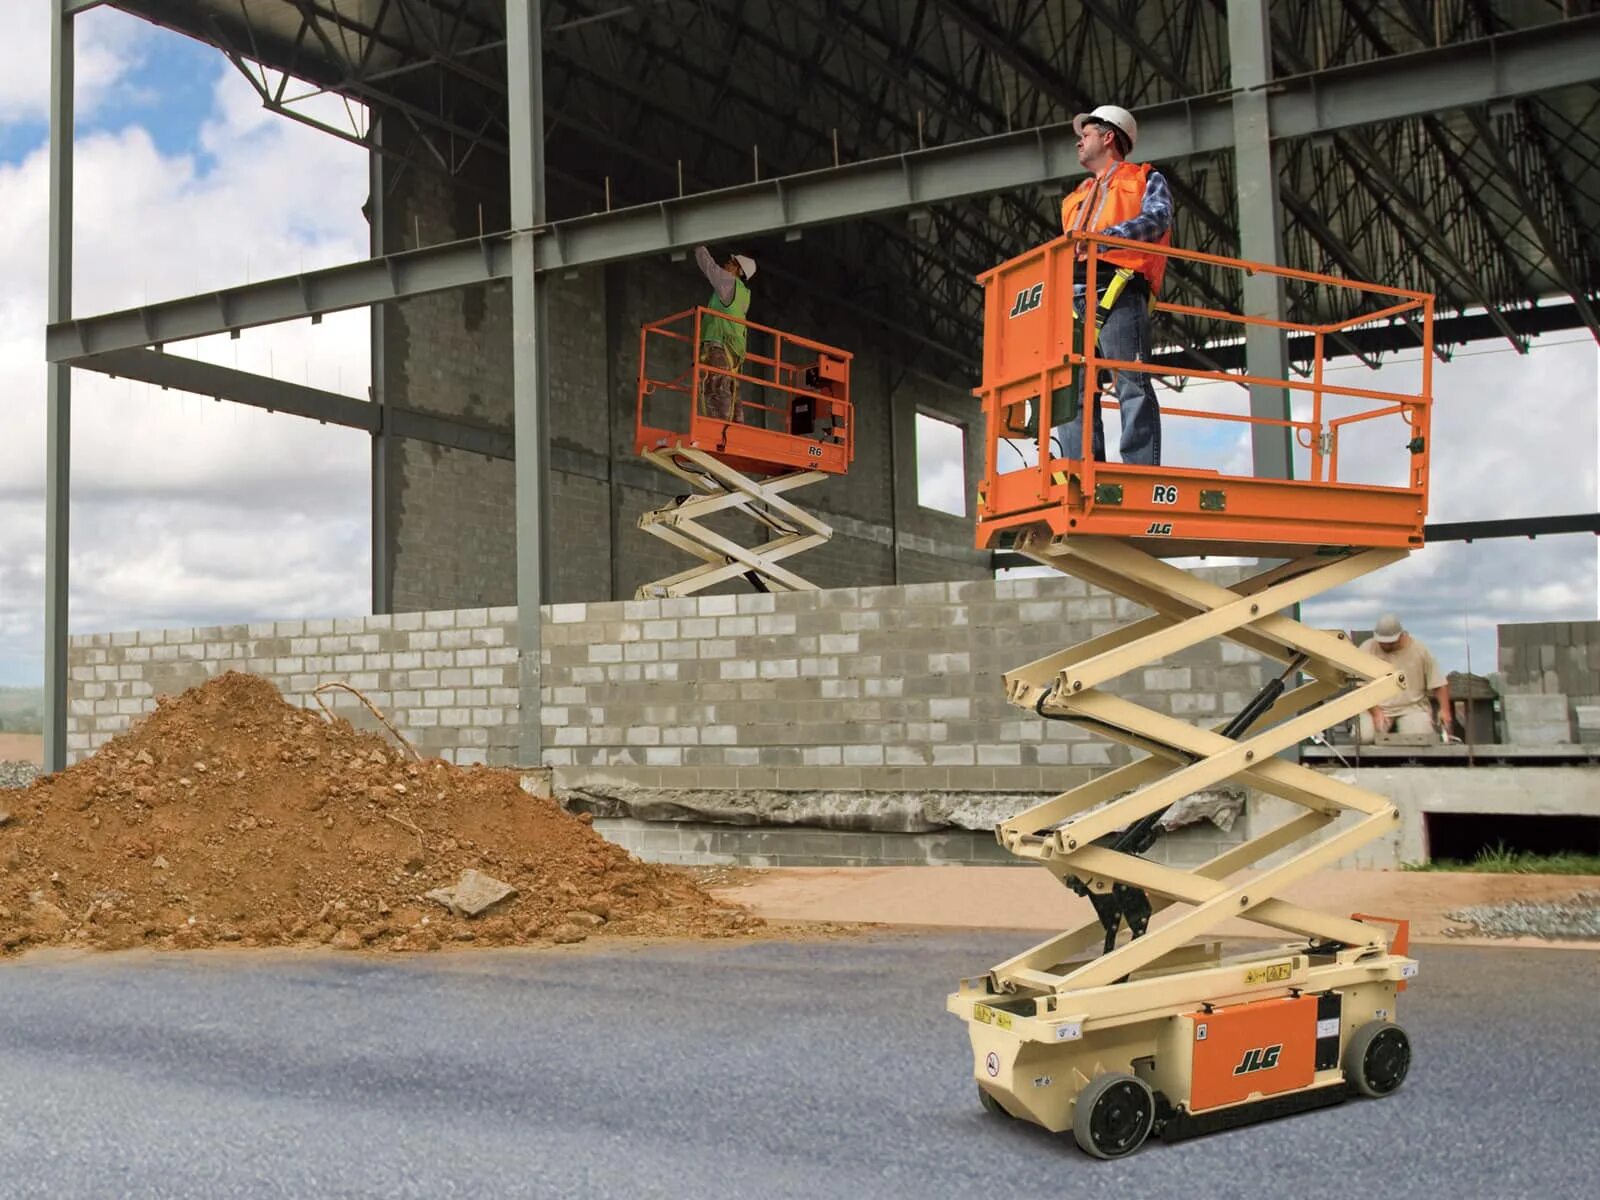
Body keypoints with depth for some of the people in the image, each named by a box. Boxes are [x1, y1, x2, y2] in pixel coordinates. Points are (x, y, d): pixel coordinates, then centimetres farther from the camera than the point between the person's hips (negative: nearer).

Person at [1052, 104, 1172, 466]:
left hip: (1118, 290, -6)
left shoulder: (1146, 179, 16)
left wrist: (1103, 237, -20)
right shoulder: (1077, 198, 35)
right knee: (1070, 388, -5)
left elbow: (1157, 219, -5)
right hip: (1073, 297, 6)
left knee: (1131, 383, -14)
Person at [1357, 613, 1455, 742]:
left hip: (1412, 707, 0)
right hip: (1375, 707, 0)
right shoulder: (1367, 649, -4)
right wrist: (1375, 711, -20)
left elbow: (1439, 683, 3)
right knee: (1363, 736, -28)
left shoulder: (1420, 650, -1)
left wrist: (1444, 710, -12)